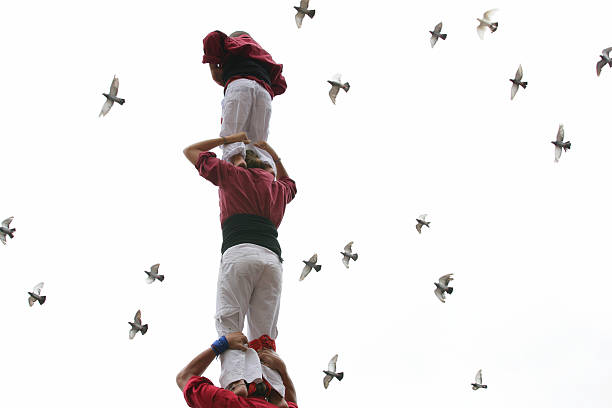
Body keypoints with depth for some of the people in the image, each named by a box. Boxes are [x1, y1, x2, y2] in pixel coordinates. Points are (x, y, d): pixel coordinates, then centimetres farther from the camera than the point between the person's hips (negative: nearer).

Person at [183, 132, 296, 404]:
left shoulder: (233, 175, 21)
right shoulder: (279, 188, 31)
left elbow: (190, 151, 33)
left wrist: (228, 139, 41)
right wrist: (271, 153, 56)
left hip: (239, 252, -4)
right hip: (273, 259, 4)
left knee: (228, 325, -11)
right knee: (264, 335, 0)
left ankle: (235, 381, -36)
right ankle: (275, 392, -21)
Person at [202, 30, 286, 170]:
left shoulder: (232, 43, 29)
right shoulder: (263, 55, 43)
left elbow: (213, 38, 8)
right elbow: (280, 84, 31)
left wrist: (213, 68, 18)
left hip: (239, 85, -4)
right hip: (264, 91, 4)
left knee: (229, 135, -16)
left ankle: (237, 158, -48)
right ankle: (267, 166, -33)